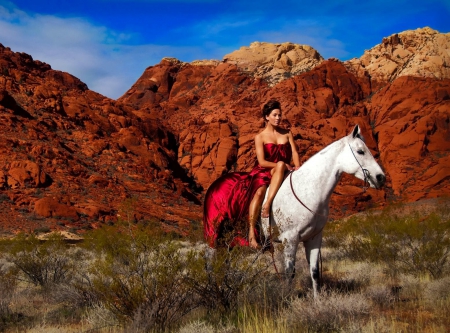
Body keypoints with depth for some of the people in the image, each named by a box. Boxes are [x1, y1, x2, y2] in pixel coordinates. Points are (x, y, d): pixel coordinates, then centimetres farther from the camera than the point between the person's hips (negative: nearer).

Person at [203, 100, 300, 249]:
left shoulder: (287, 133, 13)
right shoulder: (260, 137, 2)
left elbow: (294, 154, 3)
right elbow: (262, 162, -7)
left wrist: (298, 170, -16)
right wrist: (283, 165, -16)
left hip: (283, 175, 2)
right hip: (262, 173, -2)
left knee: (281, 165, -35)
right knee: (259, 192, -36)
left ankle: (267, 205, -43)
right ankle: (251, 235, -42)